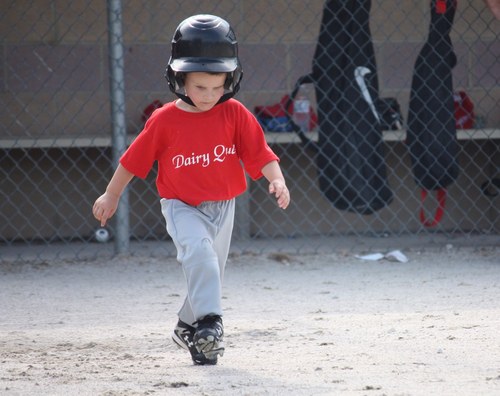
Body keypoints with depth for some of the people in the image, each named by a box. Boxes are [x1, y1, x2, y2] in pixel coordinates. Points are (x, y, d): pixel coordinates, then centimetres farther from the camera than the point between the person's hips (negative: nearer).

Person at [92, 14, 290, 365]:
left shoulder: (235, 114, -8)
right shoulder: (164, 120, -12)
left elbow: (259, 152, -11)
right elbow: (134, 159, 0)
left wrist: (276, 179, -30)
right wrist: (111, 196, 8)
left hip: (222, 206, 3)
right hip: (182, 206, -3)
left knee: (210, 271, 14)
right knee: (199, 251, -30)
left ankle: (189, 327, 36)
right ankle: (210, 322, -33)